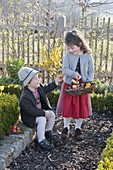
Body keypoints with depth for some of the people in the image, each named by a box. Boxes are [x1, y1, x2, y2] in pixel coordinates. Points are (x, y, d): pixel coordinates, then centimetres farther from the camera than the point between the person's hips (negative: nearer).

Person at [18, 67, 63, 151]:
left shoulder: (38, 87, -5)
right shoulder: (25, 97, -31)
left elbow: (46, 88, 14)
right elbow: (31, 110, -31)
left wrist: (56, 81, 6)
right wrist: (44, 113, -29)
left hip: (39, 111, 8)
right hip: (30, 116, -8)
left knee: (52, 114, -3)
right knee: (42, 119, -30)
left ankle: (48, 131, 20)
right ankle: (41, 140, -15)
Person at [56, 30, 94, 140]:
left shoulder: (88, 56, -6)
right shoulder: (68, 56, -7)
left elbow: (91, 71, 2)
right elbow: (64, 69, -13)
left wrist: (89, 82, -12)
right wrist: (74, 73, -30)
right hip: (69, 85, 0)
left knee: (81, 108, 9)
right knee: (67, 107, 8)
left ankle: (78, 128, 28)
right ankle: (66, 127, 26)